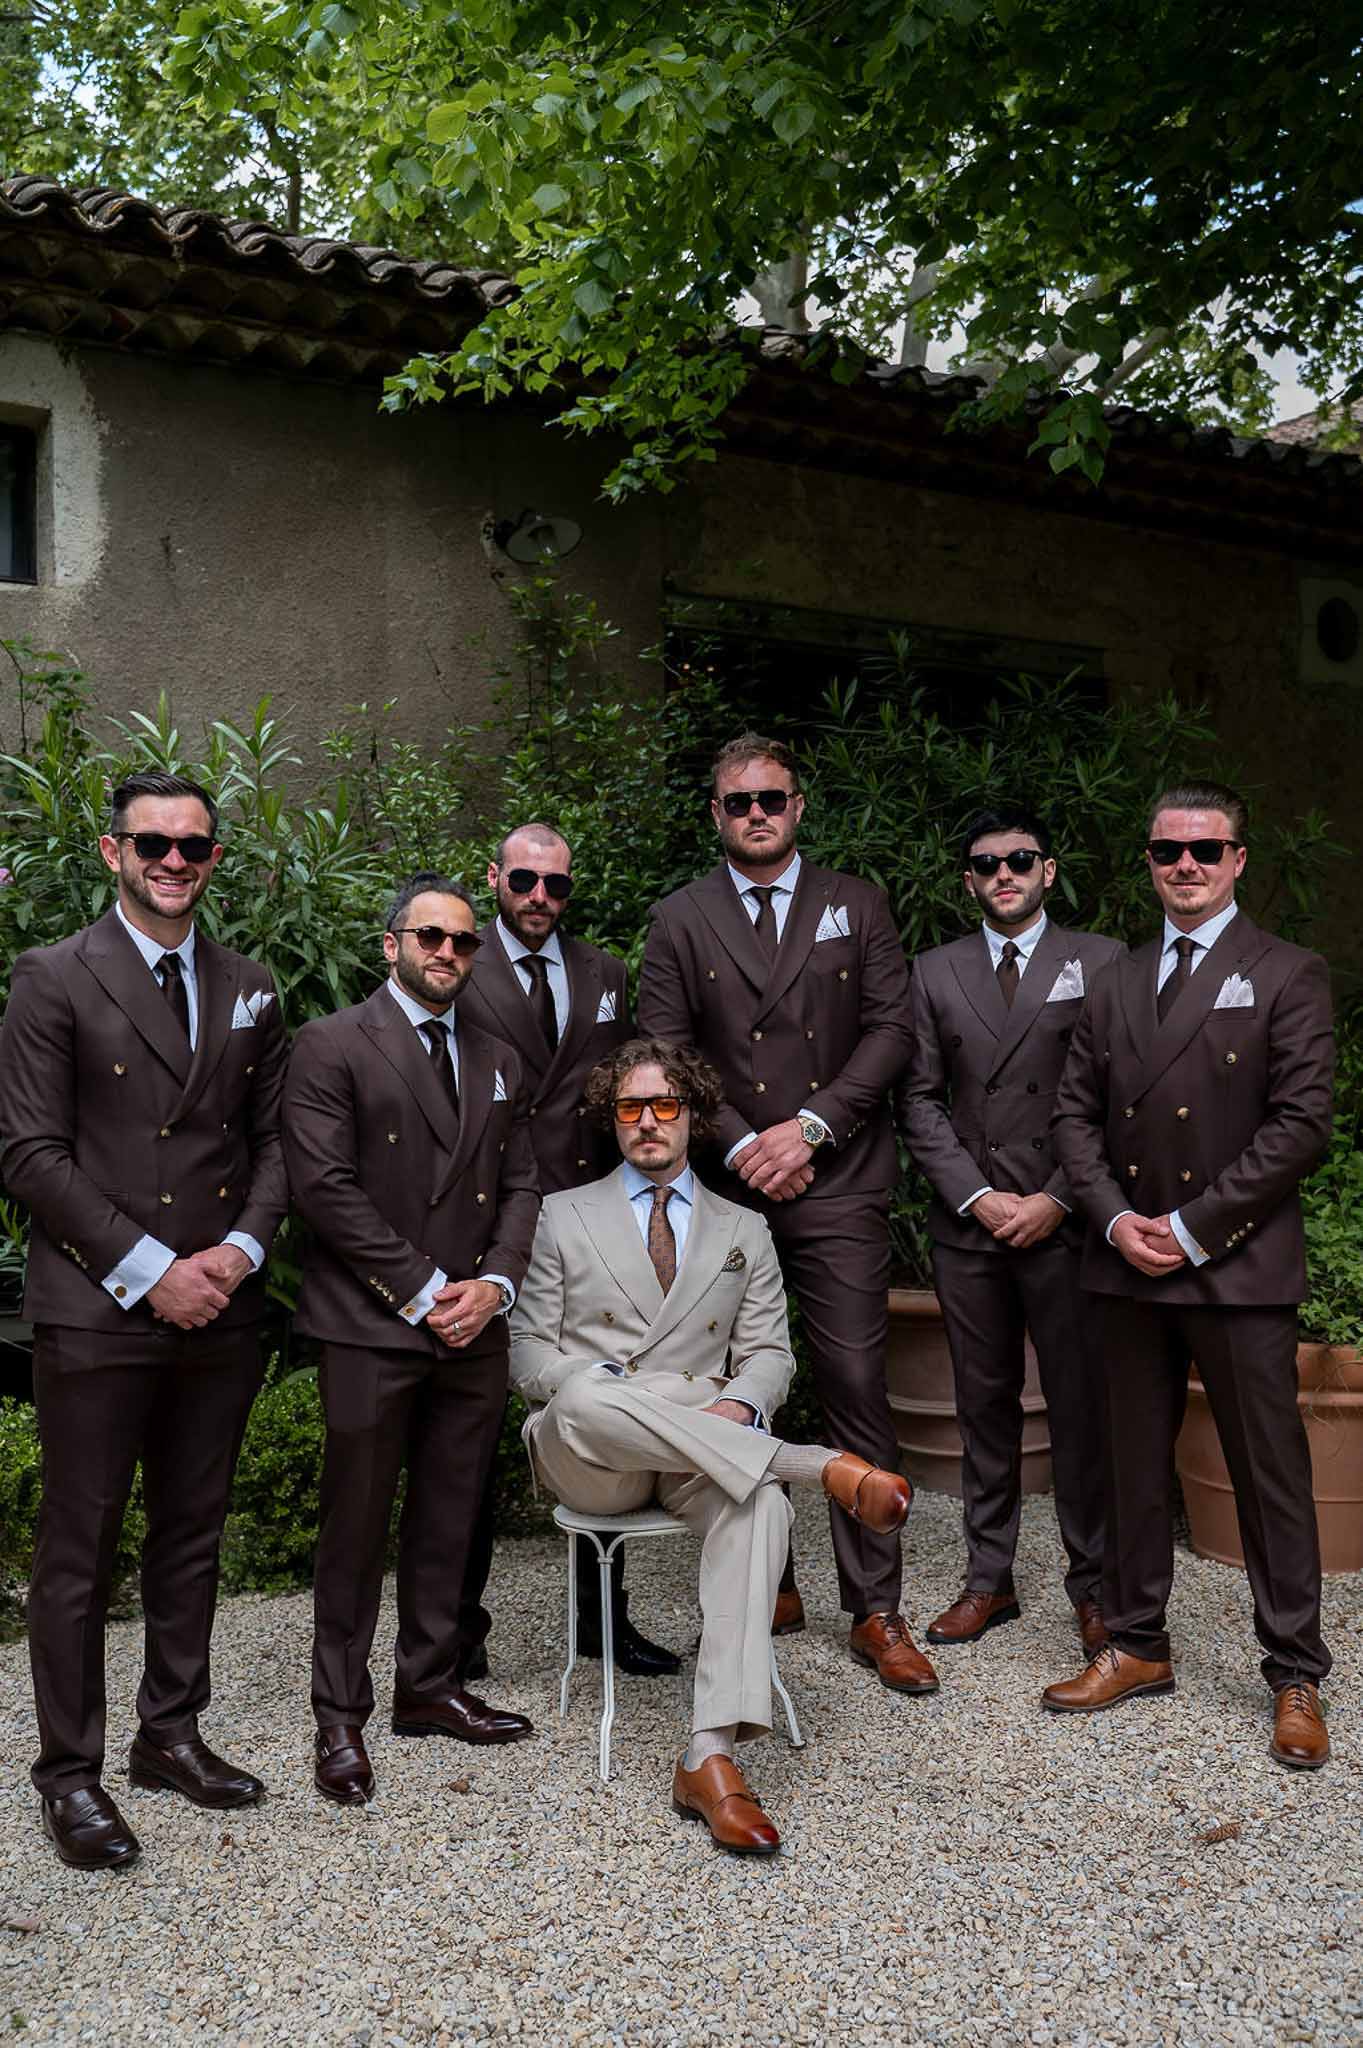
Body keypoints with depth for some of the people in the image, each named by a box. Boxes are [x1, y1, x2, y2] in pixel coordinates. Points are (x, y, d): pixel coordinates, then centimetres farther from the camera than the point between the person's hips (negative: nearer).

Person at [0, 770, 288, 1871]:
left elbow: (273, 1137, 12)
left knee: (193, 1535, 15)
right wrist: (149, 1271, -14)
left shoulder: (249, 987, 11)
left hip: (220, 1312, 5)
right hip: (97, 1313, -5)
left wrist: (240, 1249, -6)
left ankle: (172, 1734, 30)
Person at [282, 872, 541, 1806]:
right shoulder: (331, 1045, -3)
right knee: (357, 1529, 3)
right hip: (371, 1327, -5)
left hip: (475, 1329, 5)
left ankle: (432, 1686, 27)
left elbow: (521, 1186, 13)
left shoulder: (500, 1061, 16)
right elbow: (326, 1187, -11)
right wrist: (423, 1290, -13)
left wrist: (492, 1284, -4)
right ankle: (342, 1716, 16)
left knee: (449, 1521, 12)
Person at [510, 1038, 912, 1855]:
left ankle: (712, 1757, -37)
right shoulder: (567, 1215, 14)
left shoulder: (744, 1231, 18)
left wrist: (736, 1405, -13)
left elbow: (769, 1354, 11)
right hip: (586, 1451, -1)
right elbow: (530, 1354, 8)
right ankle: (826, 1469, -33)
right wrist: (608, 1385, -13)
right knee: (589, 1395, -39)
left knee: (761, 1503, -34)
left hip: (705, 1445, 1)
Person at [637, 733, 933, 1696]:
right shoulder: (681, 919, 8)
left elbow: (891, 1029, 1)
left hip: (839, 1190, 0)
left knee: (858, 1390, -2)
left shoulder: (856, 905, 9)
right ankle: (768, 1587, 24)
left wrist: (811, 1127, -10)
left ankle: (876, 1612, 9)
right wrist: (740, 1147, -10)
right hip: (728, 1189, 1)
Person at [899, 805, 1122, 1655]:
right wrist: (975, 1196, -5)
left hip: (1064, 1224, -2)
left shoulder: (1102, 963, 3)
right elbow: (919, 1099, 6)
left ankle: (1094, 1584, 17)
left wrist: (1057, 1200, -9)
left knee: (1082, 1409, 2)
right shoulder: (934, 973, 10)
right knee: (985, 1406, 10)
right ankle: (990, 1578, 21)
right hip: (969, 1226, 2)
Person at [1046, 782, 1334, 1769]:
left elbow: (1301, 1123, -10)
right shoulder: (1116, 984, 14)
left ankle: (1296, 1678, 18)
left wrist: (1193, 1228, -13)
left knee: (1271, 1472, 4)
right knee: (1135, 1465, 13)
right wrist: (1114, 1216, -5)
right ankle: (1137, 1645, 28)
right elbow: (1077, 1110, 11)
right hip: (1130, 1266, 5)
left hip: (1240, 1268, -5)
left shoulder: (1288, 976, -2)